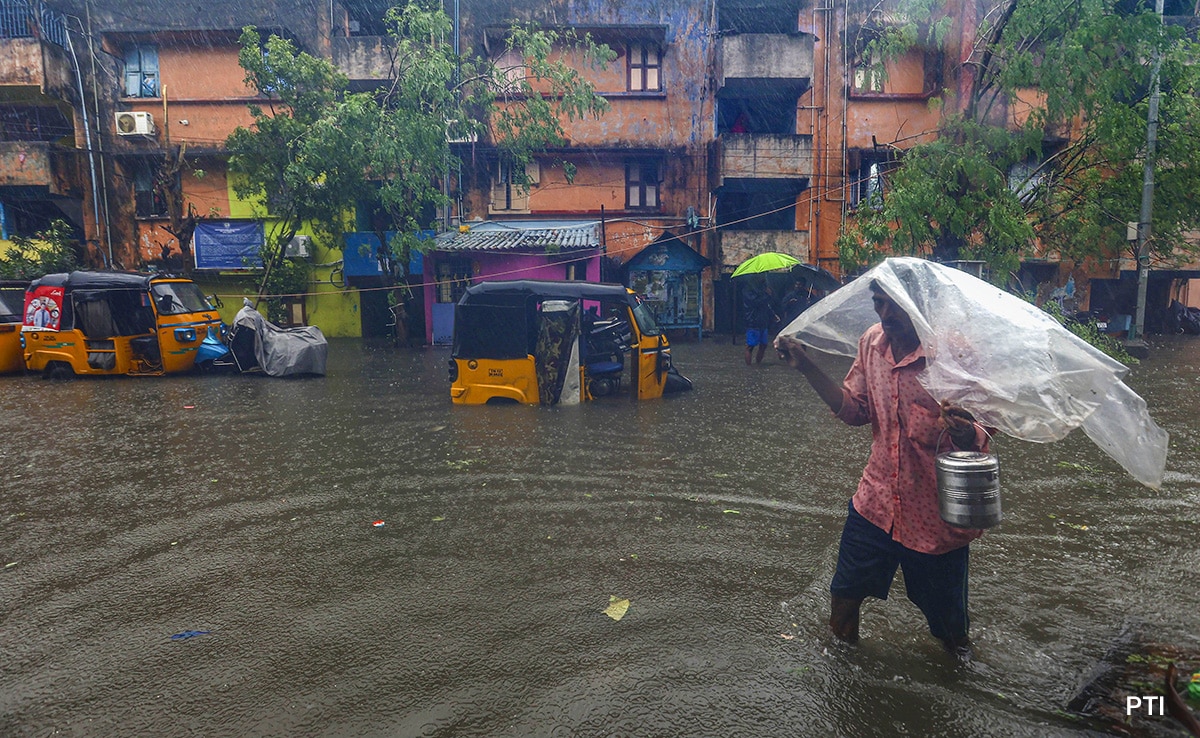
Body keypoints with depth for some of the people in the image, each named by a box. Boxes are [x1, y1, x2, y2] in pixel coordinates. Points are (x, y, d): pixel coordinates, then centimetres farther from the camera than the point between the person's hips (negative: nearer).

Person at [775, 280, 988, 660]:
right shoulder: (872, 342, -2)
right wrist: (806, 365, -2)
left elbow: (981, 438, -13)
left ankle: (962, 672, 48)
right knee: (843, 593, 15)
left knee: (948, 624, 14)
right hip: (876, 501, 4)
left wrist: (965, 434, -37)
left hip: (935, 516, -4)